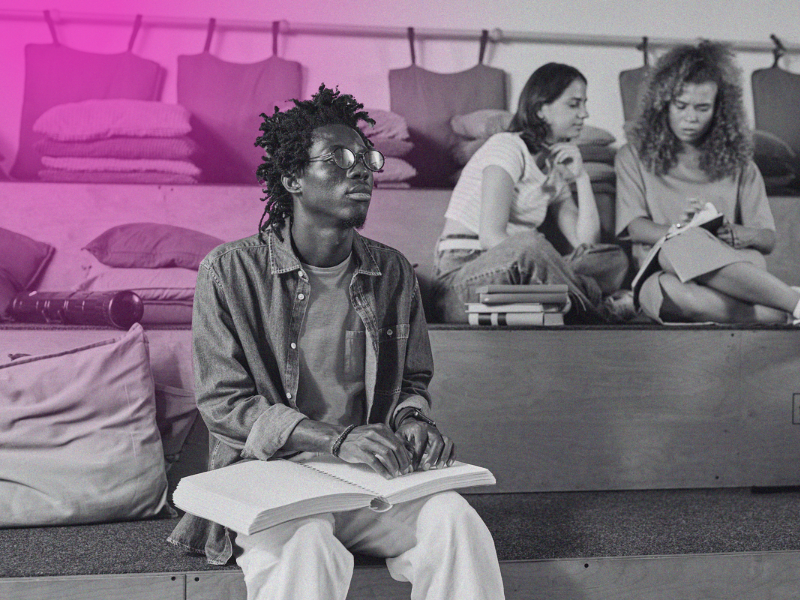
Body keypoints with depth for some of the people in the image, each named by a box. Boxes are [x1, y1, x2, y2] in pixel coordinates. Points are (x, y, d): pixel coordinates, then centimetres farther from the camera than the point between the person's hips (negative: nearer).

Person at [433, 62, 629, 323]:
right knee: (529, 243, -37)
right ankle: (596, 317, -21)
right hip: (461, 280, -7)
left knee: (614, 259, -7)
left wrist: (581, 177, 4)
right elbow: (490, 236, -19)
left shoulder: (555, 170, 20)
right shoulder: (508, 146, -5)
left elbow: (586, 242, 8)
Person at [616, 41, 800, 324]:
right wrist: (677, 231, -21)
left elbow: (768, 239, 14)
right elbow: (636, 228, 2)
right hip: (661, 276, -2)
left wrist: (740, 235, -11)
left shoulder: (738, 163, 21)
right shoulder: (633, 157, 16)